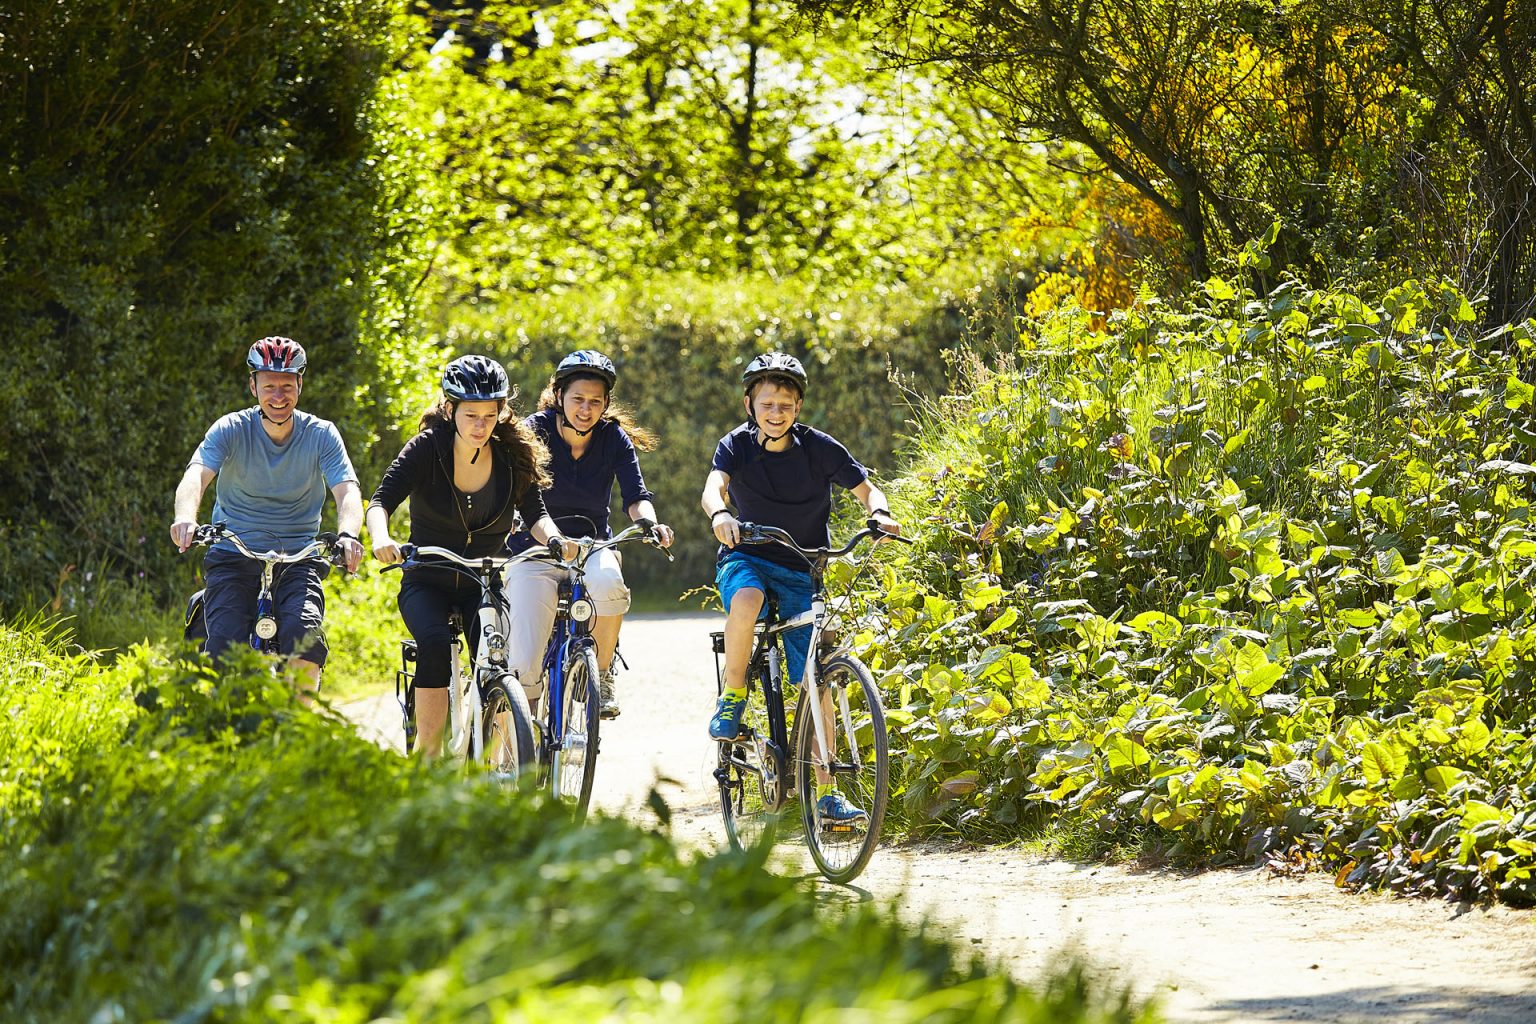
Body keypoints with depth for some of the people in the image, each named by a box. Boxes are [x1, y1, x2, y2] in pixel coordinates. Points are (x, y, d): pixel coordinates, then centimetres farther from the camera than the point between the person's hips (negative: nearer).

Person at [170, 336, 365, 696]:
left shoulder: (321, 435, -3)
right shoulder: (230, 430, -6)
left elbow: (347, 491, -15)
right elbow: (195, 477, -21)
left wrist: (347, 535, -39)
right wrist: (186, 518, -45)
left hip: (297, 558, 0)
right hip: (234, 555, 0)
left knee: (305, 633, -27)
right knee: (226, 643, -22)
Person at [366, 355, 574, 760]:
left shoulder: (514, 456, -6)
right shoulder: (427, 449, -14)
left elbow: (534, 512, -9)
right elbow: (382, 501, -21)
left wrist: (553, 538, -32)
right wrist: (381, 537, -43)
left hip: (485, 584, 2)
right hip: (427, 583, -2)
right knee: (435, 644, -31)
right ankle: (428, 755, -25)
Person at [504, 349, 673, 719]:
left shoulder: (614, 438, -2)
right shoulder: (535, 432, -8)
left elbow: (635, 495, -11)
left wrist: (649, 523, -33)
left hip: (592, 547, 2)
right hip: (538, 550, -2)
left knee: (607, 581, -38)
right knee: (523, 667, -19)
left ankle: (602, 674, -14)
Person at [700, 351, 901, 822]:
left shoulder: (818, 447, -6)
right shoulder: (736, 446, -7)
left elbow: (865, 488, -4)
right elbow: (713, 487, -25)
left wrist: (879, 513, -27)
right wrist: (720, 514, -48)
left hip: (802, 571, 1)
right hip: (746, 558, -1)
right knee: (747, 599, -39)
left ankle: (825, 791, 1)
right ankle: (732, 697, -17)